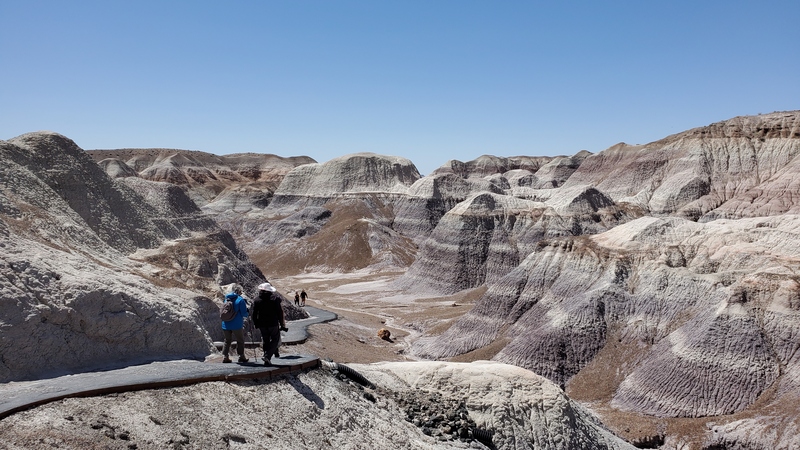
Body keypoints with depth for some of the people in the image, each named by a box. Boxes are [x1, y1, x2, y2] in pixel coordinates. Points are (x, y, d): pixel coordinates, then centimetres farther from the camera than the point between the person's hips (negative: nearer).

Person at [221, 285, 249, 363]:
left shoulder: (227, 298, 7)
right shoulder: (240, 300, -11)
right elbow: (244, 314, -13)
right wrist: (247, 312, 10)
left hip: (225, 324, 5)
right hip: (237, 325, -5)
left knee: (227, 340, 16)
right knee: (240, 341, 11)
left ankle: (225, 356, 6)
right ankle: (241, 356, 15)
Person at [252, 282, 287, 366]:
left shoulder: (256, 300, 1)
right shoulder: (275, 298, -7)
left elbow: (254, 314, 4)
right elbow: (279, 312, -6)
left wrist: (256, 324, 16)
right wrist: (282, 324, 0)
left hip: (262, 325, 3)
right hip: (273, 324, -3)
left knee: (266, 341, 14)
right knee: (275, 340, 7)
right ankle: (267, 356, -11)